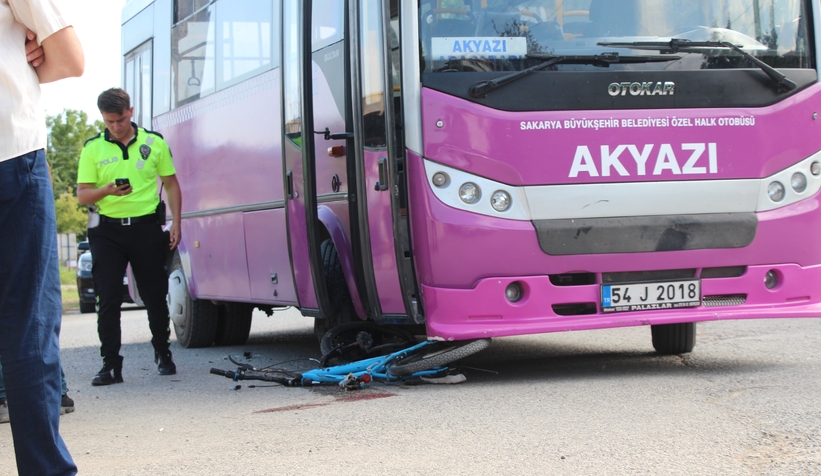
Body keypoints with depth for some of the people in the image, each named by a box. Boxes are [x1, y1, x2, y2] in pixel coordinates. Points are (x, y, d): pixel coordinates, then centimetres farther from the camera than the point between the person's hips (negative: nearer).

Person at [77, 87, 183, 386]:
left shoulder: (154, 143, 6)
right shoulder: (93, 148, 4)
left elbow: (171, 185, 12)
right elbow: (82, 195, 1)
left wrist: (175, 224, 4)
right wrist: (107, 191, -20)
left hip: (146, 227, 0)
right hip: (108, 230, 0)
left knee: (155, 296, 6)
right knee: (108, 299, -3)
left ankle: (163, 354, 25)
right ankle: (110, 364, 2)